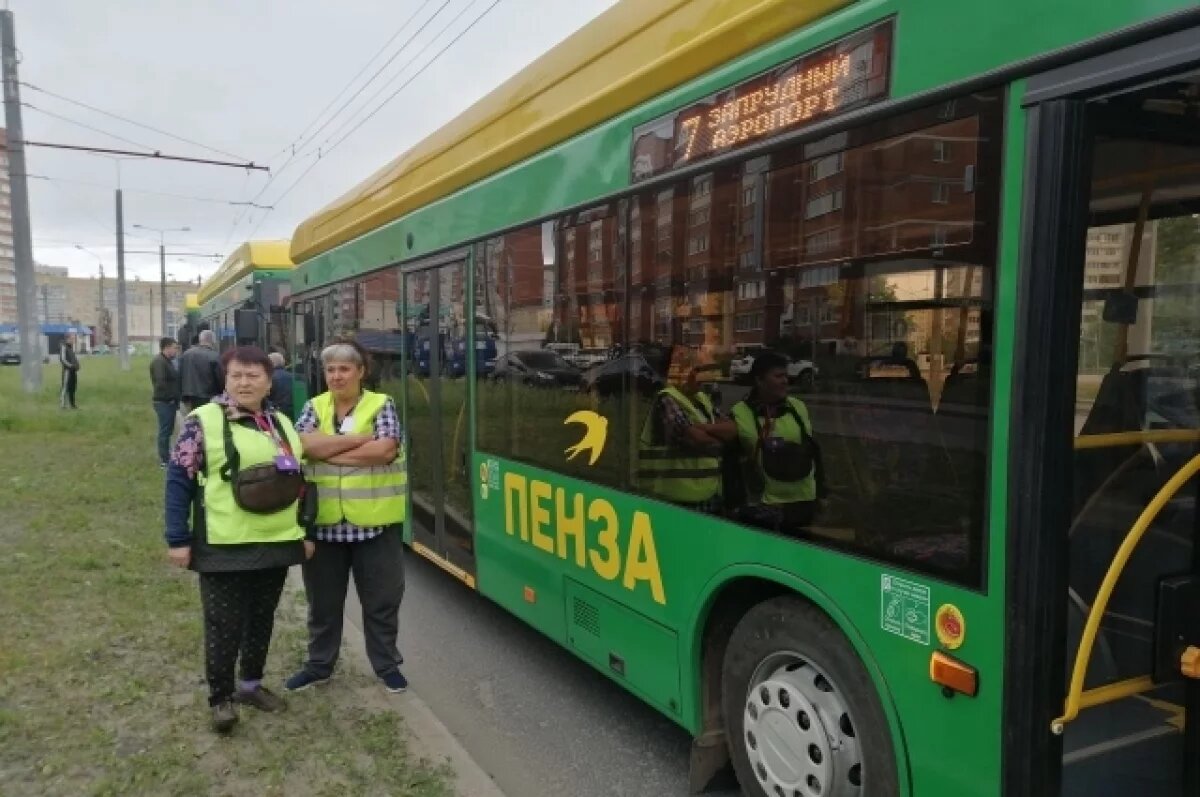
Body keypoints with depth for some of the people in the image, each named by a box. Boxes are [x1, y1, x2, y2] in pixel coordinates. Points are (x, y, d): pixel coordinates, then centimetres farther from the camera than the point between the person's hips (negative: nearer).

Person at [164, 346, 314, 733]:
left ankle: (251, 684, 34)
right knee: (224, 627, 4)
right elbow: (179, 480, -8)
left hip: (277, 545, 5)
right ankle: (221, 697, 21)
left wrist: (304, 532, 13)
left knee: (262, 620, 17)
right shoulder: (203, 421, -8)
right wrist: (178, 539, -12)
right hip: (224, 548, -5)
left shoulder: (282, 424, 9)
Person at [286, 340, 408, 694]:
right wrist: (359, 439, -17)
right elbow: (302, 445, -14)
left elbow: (385, 450, -20)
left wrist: (328, 453, -14)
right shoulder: (314, 407, 5)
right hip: (324, 522, 3)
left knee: (381, 599, 10)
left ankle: (387, 664, 28)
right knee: (323, 600, 17)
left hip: (374, 522, -2)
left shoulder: (382, 405, -3)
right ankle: (319, 665, 34)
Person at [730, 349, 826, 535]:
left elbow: (813, 450, 11)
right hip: (765, 504, -4)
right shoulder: (740, 414, -12)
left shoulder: (798, 407, 3)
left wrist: (820, 491, 12)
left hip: (804, 501, 4)